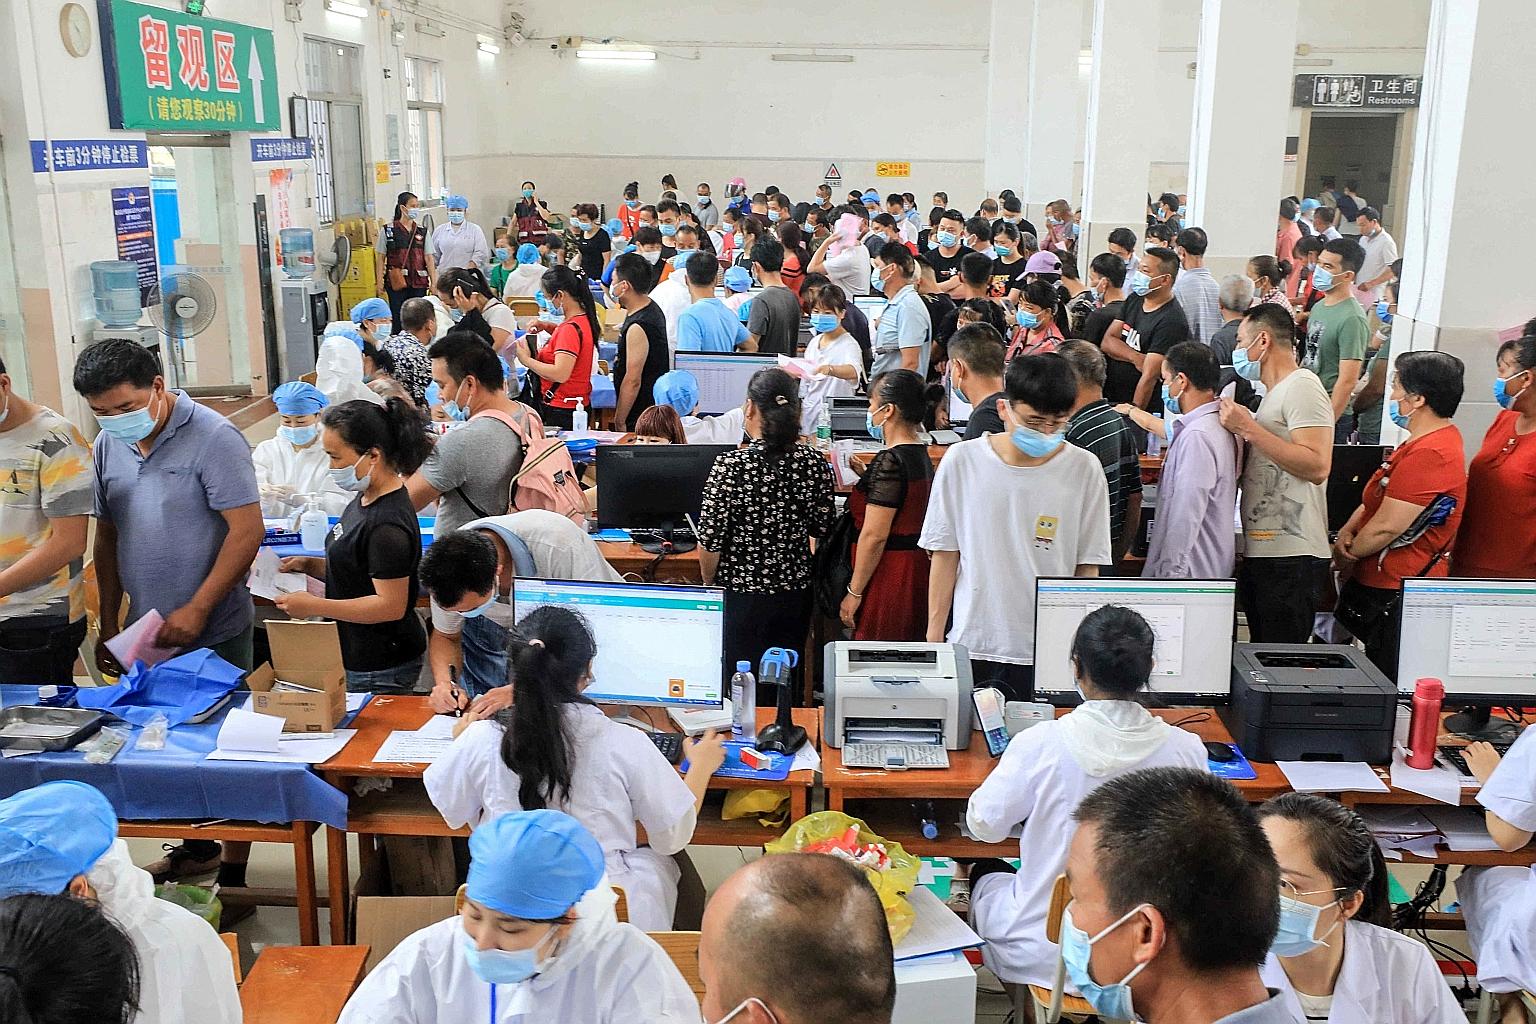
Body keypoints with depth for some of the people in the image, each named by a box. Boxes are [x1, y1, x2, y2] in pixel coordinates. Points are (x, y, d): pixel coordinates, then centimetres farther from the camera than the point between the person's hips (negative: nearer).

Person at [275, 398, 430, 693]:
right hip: (357, 657, 9)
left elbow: (390, 605, -24)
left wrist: (314, 606, -21)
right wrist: (309, 565, 3)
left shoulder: (387, 525, -24)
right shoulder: (366, 498, 7)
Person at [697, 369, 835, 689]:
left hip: (740, 594, -4)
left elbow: (710, 539, -14)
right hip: (795, 591, 4)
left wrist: (709, 583, 3)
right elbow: (822, 528, 5)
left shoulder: (731, 465, -17)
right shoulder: (815, 463, -5)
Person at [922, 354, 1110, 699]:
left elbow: (1087, 567, 2)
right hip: (972, 645, 1)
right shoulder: (962, 461, -2)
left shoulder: (1084, 470, -3)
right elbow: (945, 555, 3)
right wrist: (934, 639, 3)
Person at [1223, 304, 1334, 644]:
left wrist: (1249, 429, -18)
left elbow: (1317, 466, -20)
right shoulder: (1275, 394, 23)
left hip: (1290, 557, -10)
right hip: (1261, 551, 10)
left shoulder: (1302, 386, -8)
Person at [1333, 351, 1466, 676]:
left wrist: (1347, 554, -5)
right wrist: (1347, 531, -1)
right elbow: (1379, 498, 17)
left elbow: (1386, 527, -22)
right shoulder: (1429, 441, 12)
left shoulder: (1429, 455, -23)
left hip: (1396, 594, -10)